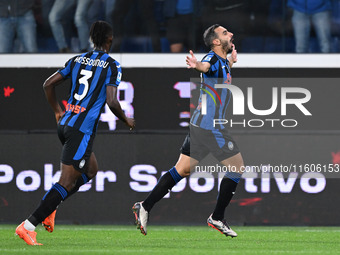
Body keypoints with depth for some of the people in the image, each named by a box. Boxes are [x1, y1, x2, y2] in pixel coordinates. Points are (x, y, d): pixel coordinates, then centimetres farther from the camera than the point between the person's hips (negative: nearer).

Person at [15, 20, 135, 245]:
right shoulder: (112, 66, -5)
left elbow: (48, 84, 11)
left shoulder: (77, 60, 11)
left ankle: (49, 208, 13)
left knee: (91, 170, 25)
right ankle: (28, 226, -12)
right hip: (83, 130, -8)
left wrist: (58, 111, 24)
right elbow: (112, 102, -14)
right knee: (67, 183, -5)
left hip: (65, 124, 8)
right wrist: (126, 120, 4)